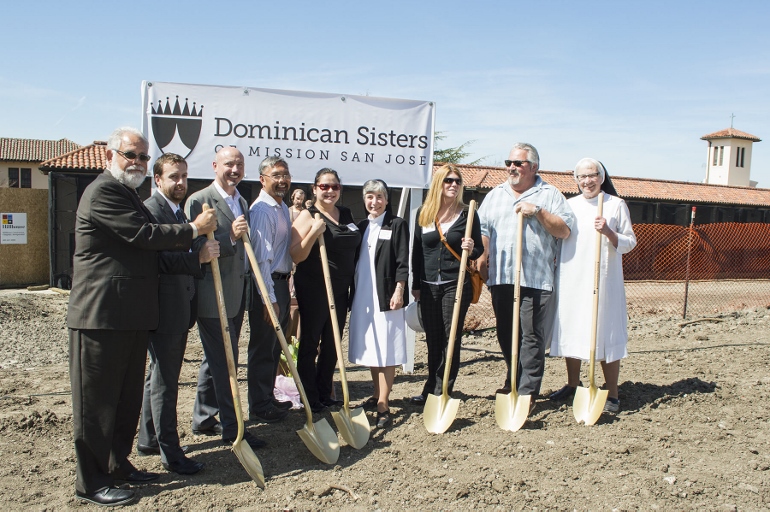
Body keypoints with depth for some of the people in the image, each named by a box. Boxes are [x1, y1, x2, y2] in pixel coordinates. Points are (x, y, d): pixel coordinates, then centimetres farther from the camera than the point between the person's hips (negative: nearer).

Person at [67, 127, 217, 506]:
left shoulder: (127, 194, 21)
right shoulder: (104, 191, -11)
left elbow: (150, 256, 18)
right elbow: (144, 235, -19)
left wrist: (198, 261, 6)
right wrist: (194, 230, -7)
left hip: (131, 315, 10)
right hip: (102, 314, -10)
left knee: (128, 396, 17)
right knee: (96, 400, 1)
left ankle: (117, 463, 30)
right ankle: (91, 482, 12)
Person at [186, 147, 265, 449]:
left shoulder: (242, 202, 15)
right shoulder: (199, 200, -10)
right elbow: (197, 248, -16)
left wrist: (248, 286, 18)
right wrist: (230, 236, -29)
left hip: (236, 293, 8)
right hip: (213, 295, -8)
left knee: (215, 359, 16)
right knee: (224, 361, -4)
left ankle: (203, 419, 29)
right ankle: (231, 429, 5)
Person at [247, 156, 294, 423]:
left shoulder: (283, 208, 13)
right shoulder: (262, 210, -16)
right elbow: (261, 257, -21)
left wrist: (285, 291, 15)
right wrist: (269, 298, -22)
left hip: (281, 282, 9)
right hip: (267, 285, -9)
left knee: (275, 347, 18)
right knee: (263, 349, 2)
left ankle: (269, 398, 31)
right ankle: (259, 407, 15)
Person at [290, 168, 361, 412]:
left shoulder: (347, 214, 9)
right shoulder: (307, 216, -9)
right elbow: (296, 256, -14)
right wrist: (314, 232, -26)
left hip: (340, 289, 6)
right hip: (313, 288, -6)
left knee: (332, 343, 13)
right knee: (310, 342, 3)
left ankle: (325, 395, 26)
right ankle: (309, 399, 14)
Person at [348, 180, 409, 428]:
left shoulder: (397, 224, -2)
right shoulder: (361, 226, 14)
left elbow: (402, 262, -7)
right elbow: (354, 260, 14)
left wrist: (399, 291, -15)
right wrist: (351, 292, 10)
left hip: (386, 295, -6)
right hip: (363, 296, 6)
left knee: (386, 351, -4)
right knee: (370, 349, 13)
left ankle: (383, 406, 0)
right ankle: (377, 395, 26)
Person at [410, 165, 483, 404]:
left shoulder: (468, 214, 0)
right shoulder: (424, 214, 6)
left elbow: (479, 249, 5)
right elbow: (416, 251, 11)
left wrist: (471, 249, -18)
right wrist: (415, 284, 9)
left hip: (456, 284, -3)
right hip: (428, 286, 3)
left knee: (451, 339, 1)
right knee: (433, 340, 11)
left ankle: (442, 391, 9)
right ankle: (431, 387, 22)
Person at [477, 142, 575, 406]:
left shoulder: (550, 195, 4)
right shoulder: (495, 195, 16)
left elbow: (564, 230, -4)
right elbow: (483, 230, 13)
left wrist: (538, 212, -14)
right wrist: (482, 261, 2)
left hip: (535, 278, -4)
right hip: (500, 277, 4)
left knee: (531, 337, -3)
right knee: (505, 334, 12)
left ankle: (527, 392, 4)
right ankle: (514, 381, 29)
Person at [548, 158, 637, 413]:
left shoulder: (616, 204, 2)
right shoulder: (568, 205, 12)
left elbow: (630, 242, 1)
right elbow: (557, 238, 19)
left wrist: (609, 232, -17)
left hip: (603, 280, -3)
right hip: (571, 279, 4)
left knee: (606, 333, -3)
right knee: (571, 331, 8)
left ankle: (612, 394, 6)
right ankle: (572, 385, 23)